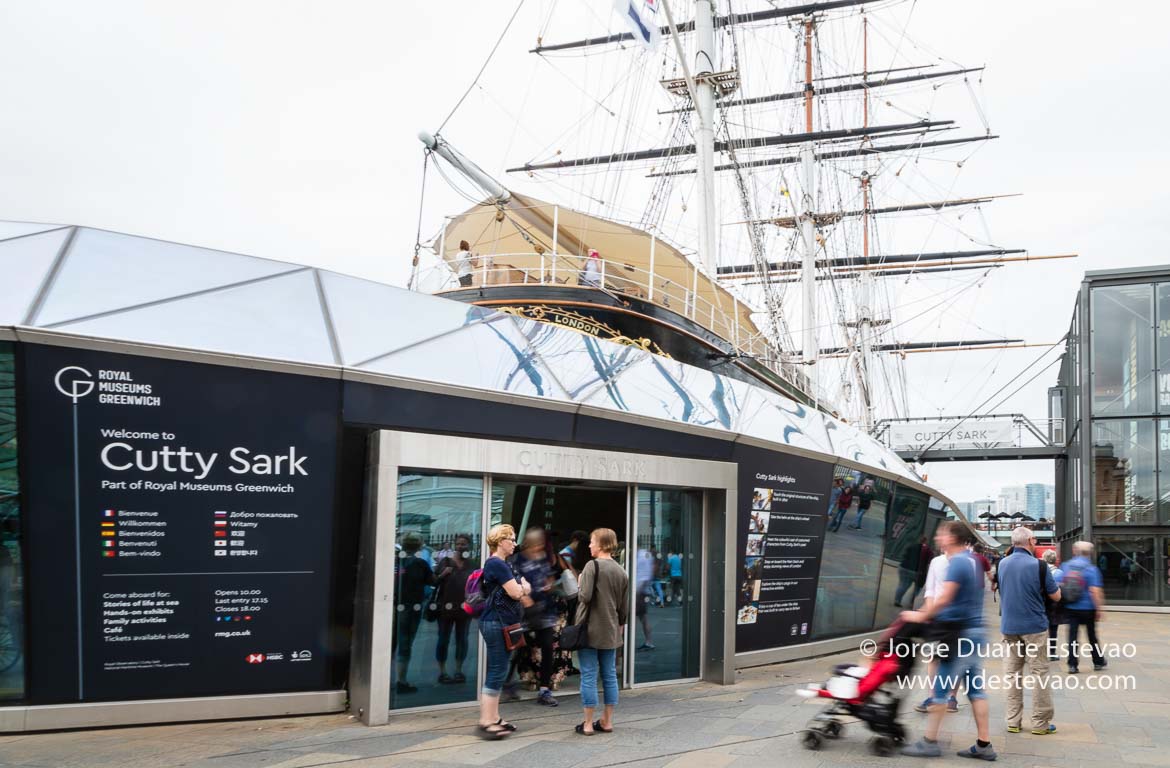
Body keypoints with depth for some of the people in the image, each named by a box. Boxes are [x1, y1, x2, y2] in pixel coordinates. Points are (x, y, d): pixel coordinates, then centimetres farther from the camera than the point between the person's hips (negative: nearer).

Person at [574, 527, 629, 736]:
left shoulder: (593, 566, -12)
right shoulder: (621, 571, 8)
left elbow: (585, 597, -18)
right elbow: (624, 606, 12)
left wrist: (579, 585, 1)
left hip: (590, 630, -6)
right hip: (611, 632, 6)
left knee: (589, 676, 0)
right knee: (610, 675, 12)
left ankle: (588, 724, 5)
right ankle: (607, 721, 18)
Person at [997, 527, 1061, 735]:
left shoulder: (1002, 564, 4)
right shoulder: (1038, 565, -12)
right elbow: (1056, 595, -3)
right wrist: (1052, 580, 15)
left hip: (1008, 626, 5)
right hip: (1034, 626, -4)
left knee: (1012, 673, 8)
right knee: (1039, 673, 4)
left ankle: (1013, 721, 10)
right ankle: (1040, 723, 7)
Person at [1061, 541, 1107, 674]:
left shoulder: (1066, 567, 0)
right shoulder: (1091, 569, -11)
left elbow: (1060, 585, 3)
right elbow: (1095, 591, -18)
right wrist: (1099, 608, -13)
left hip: (1070, 608, 2)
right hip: (1087, 608, -2)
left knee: (1072, 636, 4)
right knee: (1092, 635, 14)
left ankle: (1072, 664, 1)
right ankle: (1098, 662, 27)